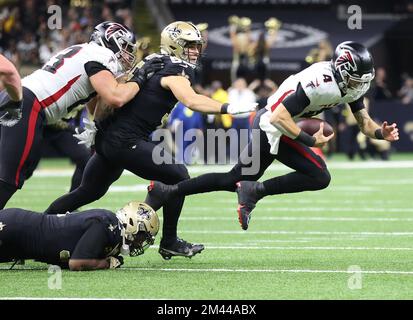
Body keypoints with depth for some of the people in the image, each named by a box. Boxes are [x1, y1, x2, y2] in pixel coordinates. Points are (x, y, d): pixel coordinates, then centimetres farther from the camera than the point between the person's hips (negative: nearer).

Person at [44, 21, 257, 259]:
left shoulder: (153, 63, 17)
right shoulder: (175, 71, -10)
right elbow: (191, 101, -30)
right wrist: (229, 108, -32)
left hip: (107, 138, 9)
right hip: (125, 141, -9)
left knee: (89, 192, 22)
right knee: (178, 177, -5)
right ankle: (169, 242, 3)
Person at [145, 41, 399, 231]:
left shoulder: (353, 85, 0)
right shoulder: (320, 82, -28)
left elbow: (365, 123, 7)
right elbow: (279, 118, -27)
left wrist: (381, 133, -14)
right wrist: (311, 141, -23)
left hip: (266, 126, 9)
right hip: (274, 129, -9)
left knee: (234, 181, 18)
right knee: (319, 177, -14)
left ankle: (165, 191, 21)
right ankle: (255, 191, -11)